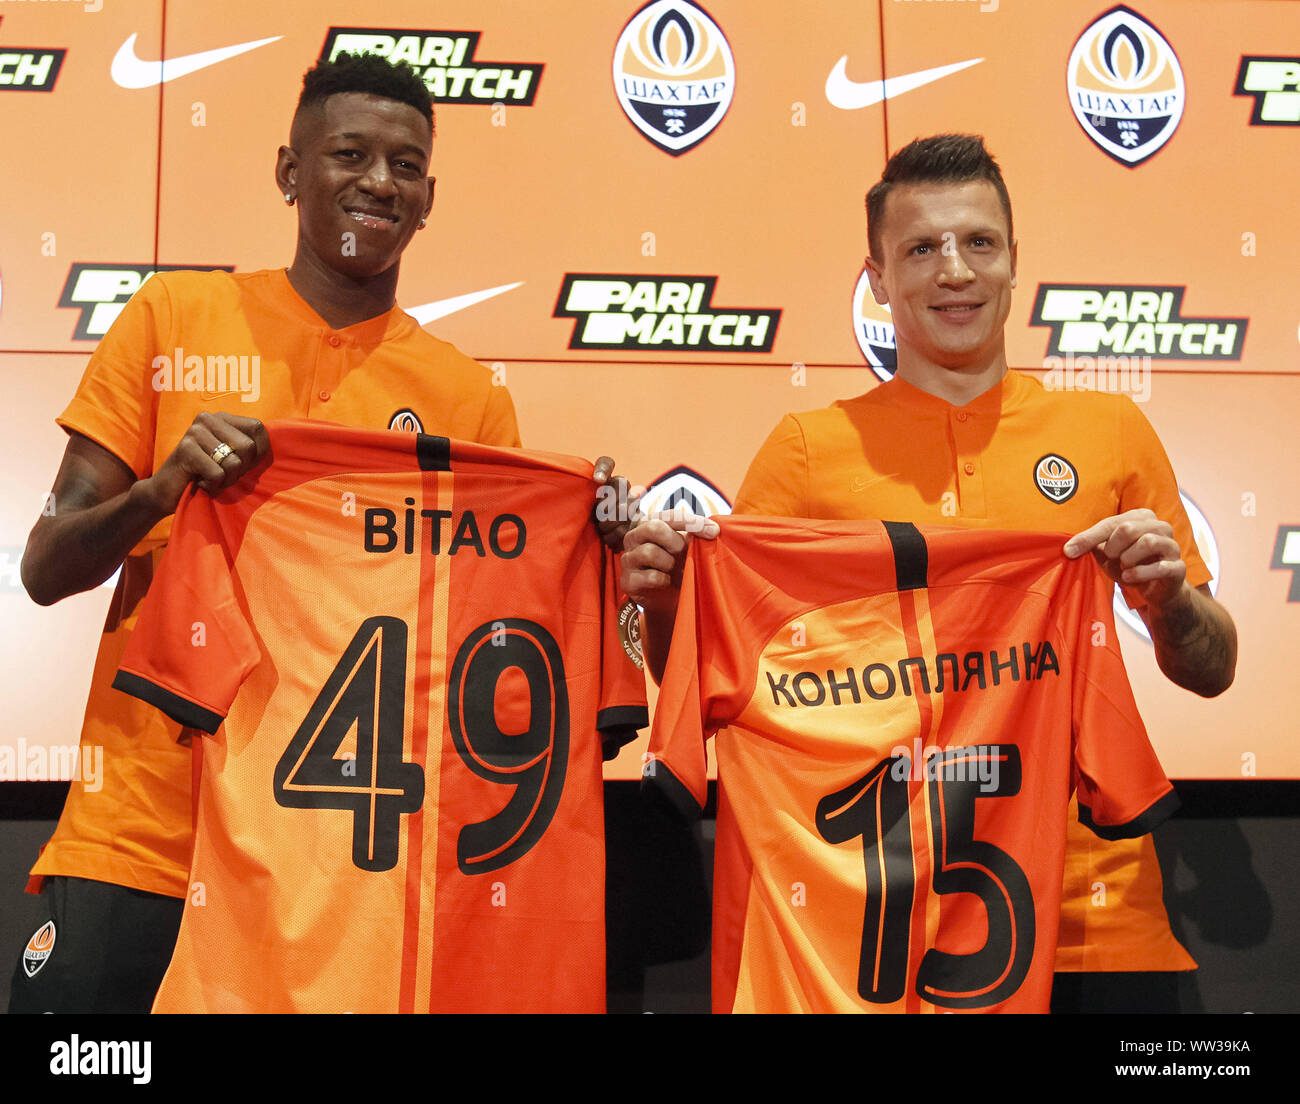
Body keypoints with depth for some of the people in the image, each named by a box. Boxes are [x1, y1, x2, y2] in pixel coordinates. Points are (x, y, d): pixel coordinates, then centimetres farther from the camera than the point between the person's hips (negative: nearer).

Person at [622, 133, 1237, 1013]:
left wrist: (1166, 598, -12)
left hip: (1092, 914, 1)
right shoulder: (810, 448, 2)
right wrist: (665, 602, -16)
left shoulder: (1111, 431, 5)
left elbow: (1212, 673, 9)